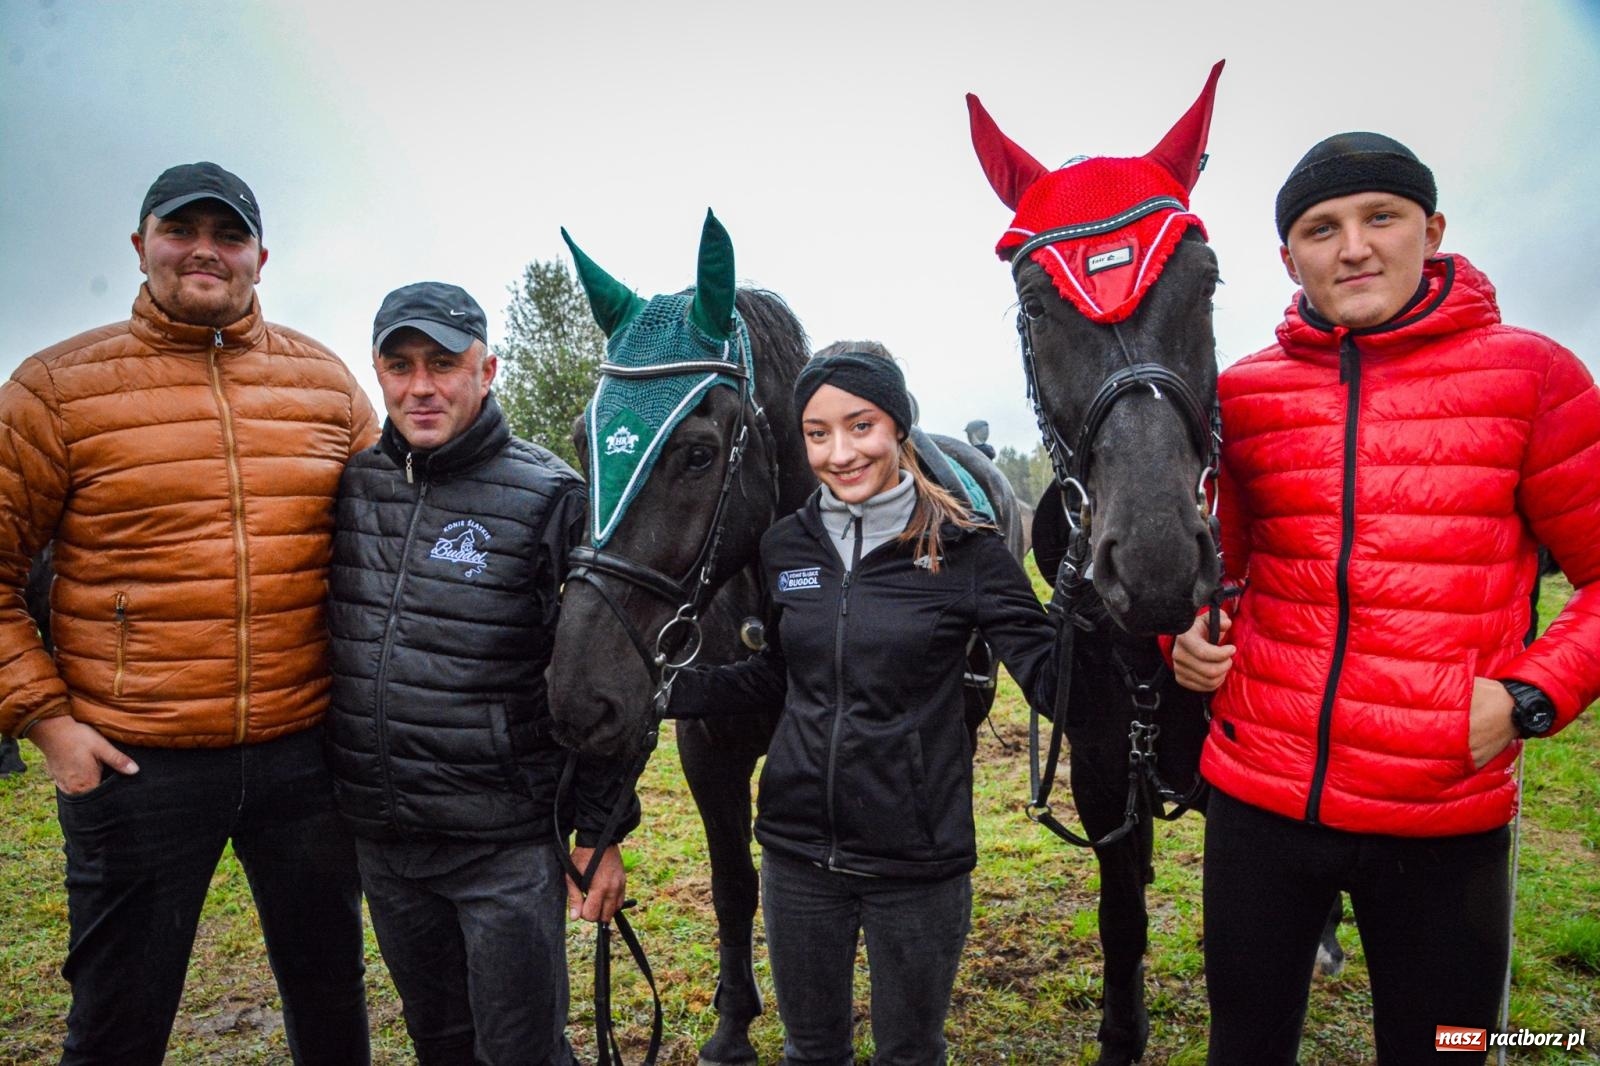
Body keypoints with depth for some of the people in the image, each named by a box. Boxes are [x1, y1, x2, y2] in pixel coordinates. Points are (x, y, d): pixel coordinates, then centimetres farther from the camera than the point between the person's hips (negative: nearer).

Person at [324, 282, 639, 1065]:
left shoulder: (546, 498, -13)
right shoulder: (352, 483, 2)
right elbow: (325, 638, 14)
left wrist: (601, 833, -10)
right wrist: (331, 787, 12)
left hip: (506, 844, -5)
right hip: (380, 836, 6)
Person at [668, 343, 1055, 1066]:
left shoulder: (964, 551, -12)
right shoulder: (785, 548, -1)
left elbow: (1051, 675, -15)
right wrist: (668, 690, 0)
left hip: (918, 858, -3)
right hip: (798, 851, 4)